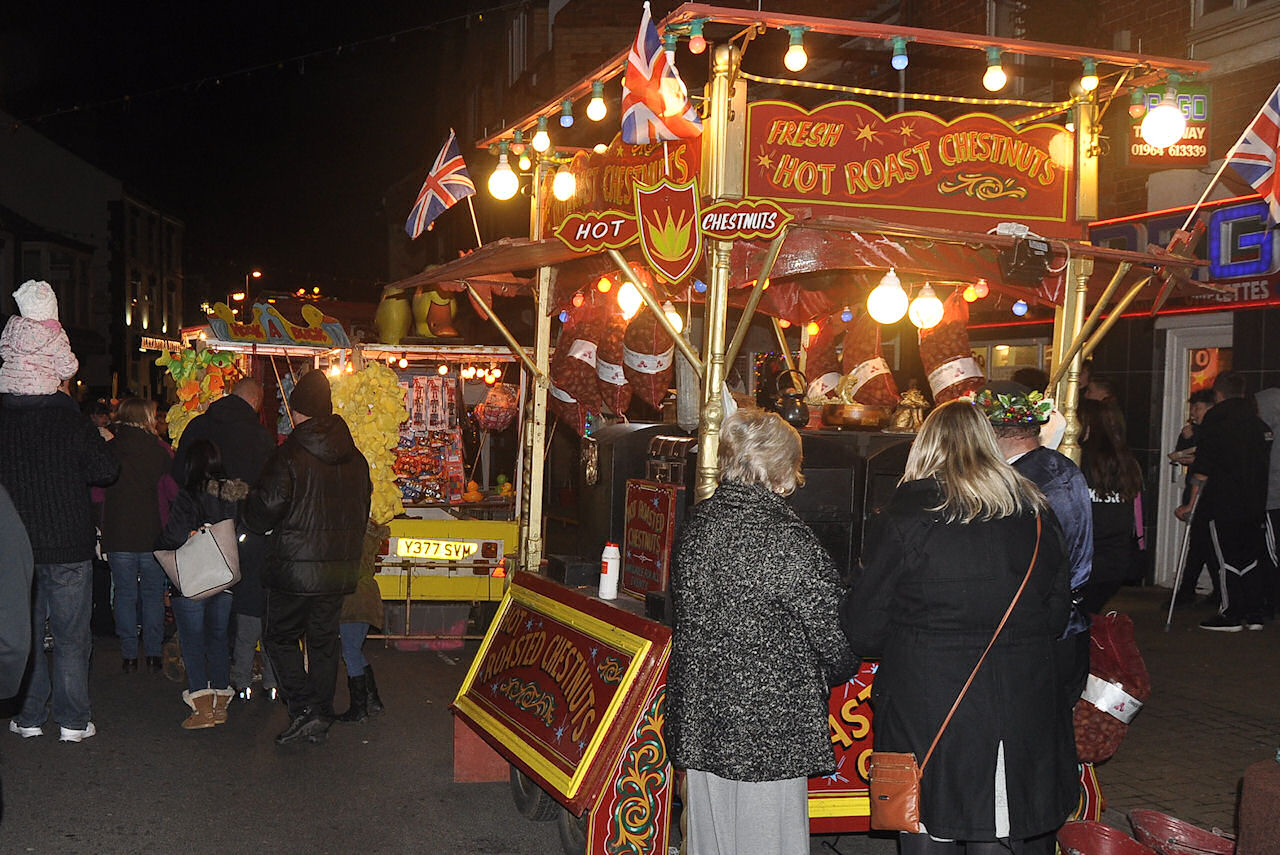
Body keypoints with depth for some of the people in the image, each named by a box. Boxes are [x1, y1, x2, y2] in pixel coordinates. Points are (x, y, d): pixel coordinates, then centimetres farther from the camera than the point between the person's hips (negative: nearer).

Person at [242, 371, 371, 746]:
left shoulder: (289, 455, -13)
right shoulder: (355, 458, 6)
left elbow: (265, 511, -13)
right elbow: (362, 511, 14)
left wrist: (248, 510, 10)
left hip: (295, 566, -5)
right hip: (340, 568, 5)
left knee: (280, 637, 9)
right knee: (324, 641, 14)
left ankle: (304, 710, -2)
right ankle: (320, 720, 18)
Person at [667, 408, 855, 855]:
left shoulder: (696, 523, 1)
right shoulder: (789, 541, -19)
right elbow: (832, 633, -11)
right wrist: (840, 670, 10)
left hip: (701, 716, 6)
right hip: (770, 724, -6)